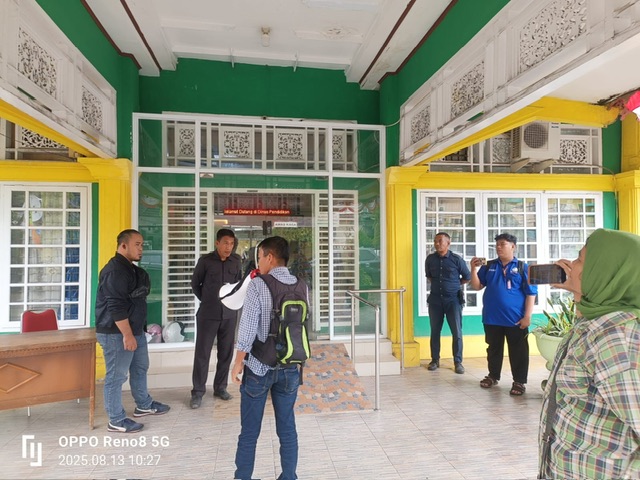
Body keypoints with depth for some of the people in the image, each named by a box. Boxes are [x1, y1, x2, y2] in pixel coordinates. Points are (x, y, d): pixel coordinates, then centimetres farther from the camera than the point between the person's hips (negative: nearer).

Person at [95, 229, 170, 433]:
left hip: (135, 329, 11)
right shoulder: (114, 271, -20)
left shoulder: (131, 269, 12)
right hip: (116, 333, -11)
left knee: (140, 368, 21)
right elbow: (116, 306, -25)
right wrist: (127, 335, -24)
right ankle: (116, 420, 15)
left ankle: (144, 405, 37)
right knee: (116, 376, 2)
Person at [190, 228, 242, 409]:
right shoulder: (205, 261, -6)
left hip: (229, 314, 3)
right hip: (208, 314, -3)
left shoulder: (237, 261, 1)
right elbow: (195, 283, 6)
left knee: (226, 352, 10)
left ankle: (220, 387, 25)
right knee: (202, 353, 3)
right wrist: (206, 300, 8)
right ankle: (198, 392, 15)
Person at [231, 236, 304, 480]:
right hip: (290, 367, 4)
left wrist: (238, 363, -5)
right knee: (287, 429, 15)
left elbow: (247, 328, -14)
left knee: (249, 431, 11)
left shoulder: (258, 285, -13)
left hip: (259, 366, -4)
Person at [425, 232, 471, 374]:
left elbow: (467, 277, 7)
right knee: (435, 331, 9)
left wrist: (454, 285, 12)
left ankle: (458, 362, 12)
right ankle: (435, 360, 21)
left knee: (457, 332, 0)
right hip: (435, 300, 2)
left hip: (453, 300, -2)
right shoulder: (430, 259, 2)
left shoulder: (456, 259, -7)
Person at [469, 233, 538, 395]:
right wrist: (474, 268, -9)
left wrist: (527, 316, -10)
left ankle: (519, 381, 20)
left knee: (518, 351, 7)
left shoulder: (523, 267, -3)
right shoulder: (489, 266, 6)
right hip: (492, 318, 3)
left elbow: (531, 293, -4)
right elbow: (477, 286, 5)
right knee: (493, 349, 16)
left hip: (515, 319, -3)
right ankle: (493, 376, 31)